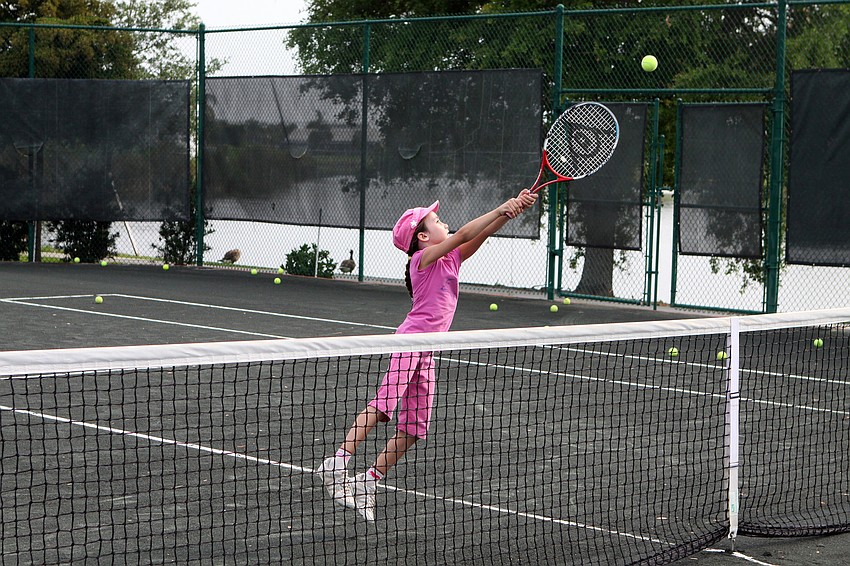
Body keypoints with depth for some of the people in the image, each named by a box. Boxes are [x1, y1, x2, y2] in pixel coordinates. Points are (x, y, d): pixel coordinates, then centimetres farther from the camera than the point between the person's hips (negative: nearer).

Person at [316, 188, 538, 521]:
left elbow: (480, 235, 11)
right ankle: (337, 463, -24)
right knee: (383, 406, -22)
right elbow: (462, 235, -14)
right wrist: (501, 209, -11)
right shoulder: (423, 257, -5)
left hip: (427, 354, 8)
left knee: (413, 428, 2)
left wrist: (513, 210, -2)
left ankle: (368, 482, 6)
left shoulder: (451, 259, 17)